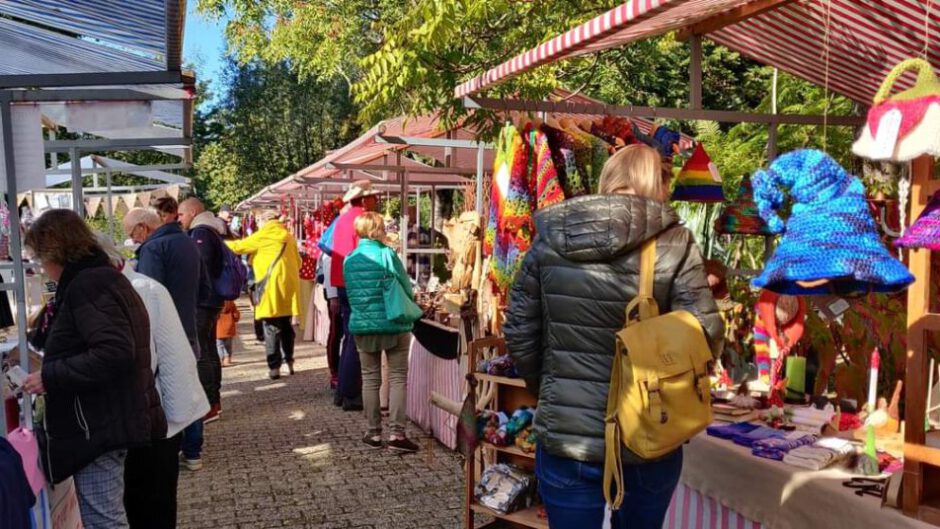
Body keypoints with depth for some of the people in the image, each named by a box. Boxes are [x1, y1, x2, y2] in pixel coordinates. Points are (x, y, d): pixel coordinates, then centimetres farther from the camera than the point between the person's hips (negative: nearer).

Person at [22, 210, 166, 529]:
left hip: (97, 426, -11)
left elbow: (113, 353, -28)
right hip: (106, 420, 11)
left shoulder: (88, 285, -16)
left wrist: (49, 377, -20)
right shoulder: (100, 278, 15)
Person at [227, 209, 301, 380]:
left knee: (272, 327, -2)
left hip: (272, 287, -6)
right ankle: (289, 361, 20)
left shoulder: (263, 235, -4)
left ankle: (274, 367, -3)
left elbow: (239, 246, 4)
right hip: (288, 286, 6)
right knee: (286, 325, 16)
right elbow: (298, 262, 17)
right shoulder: (288, 237, 12)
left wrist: (222, 243, 19)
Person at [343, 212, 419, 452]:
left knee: (370, 379, 11)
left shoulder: (349, 260, 4)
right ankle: (396, 433, -1)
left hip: (362, 326, 4)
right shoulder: (387, 254, -10)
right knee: (398, 378, 2)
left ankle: (374, 433, 16)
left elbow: (350, 294, 12)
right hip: (393, 325, -4)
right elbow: (407, 289, -4)